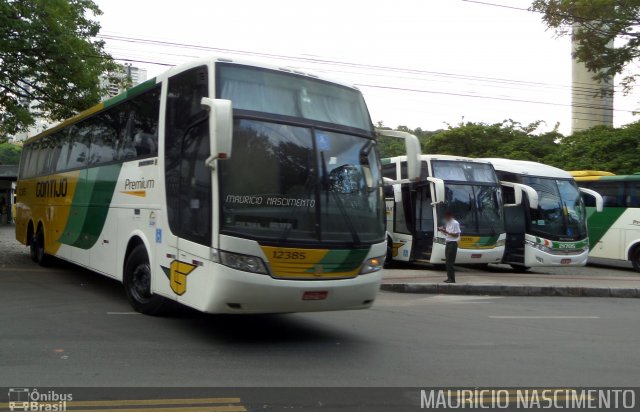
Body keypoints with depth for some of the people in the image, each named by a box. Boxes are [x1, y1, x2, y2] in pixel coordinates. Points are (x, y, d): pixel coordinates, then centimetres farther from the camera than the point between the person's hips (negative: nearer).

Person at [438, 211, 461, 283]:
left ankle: (452, 279, -7)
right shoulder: (448, 223, 15)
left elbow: (456, 234, -16)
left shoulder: (455, 223, -12)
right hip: (448, 243, 9)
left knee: (450, 262, -10)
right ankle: (449, 278, 14)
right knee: (448, 261, 9)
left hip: (453, 244, -9)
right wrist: (443, 230, 4)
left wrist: (447, 232, -20)